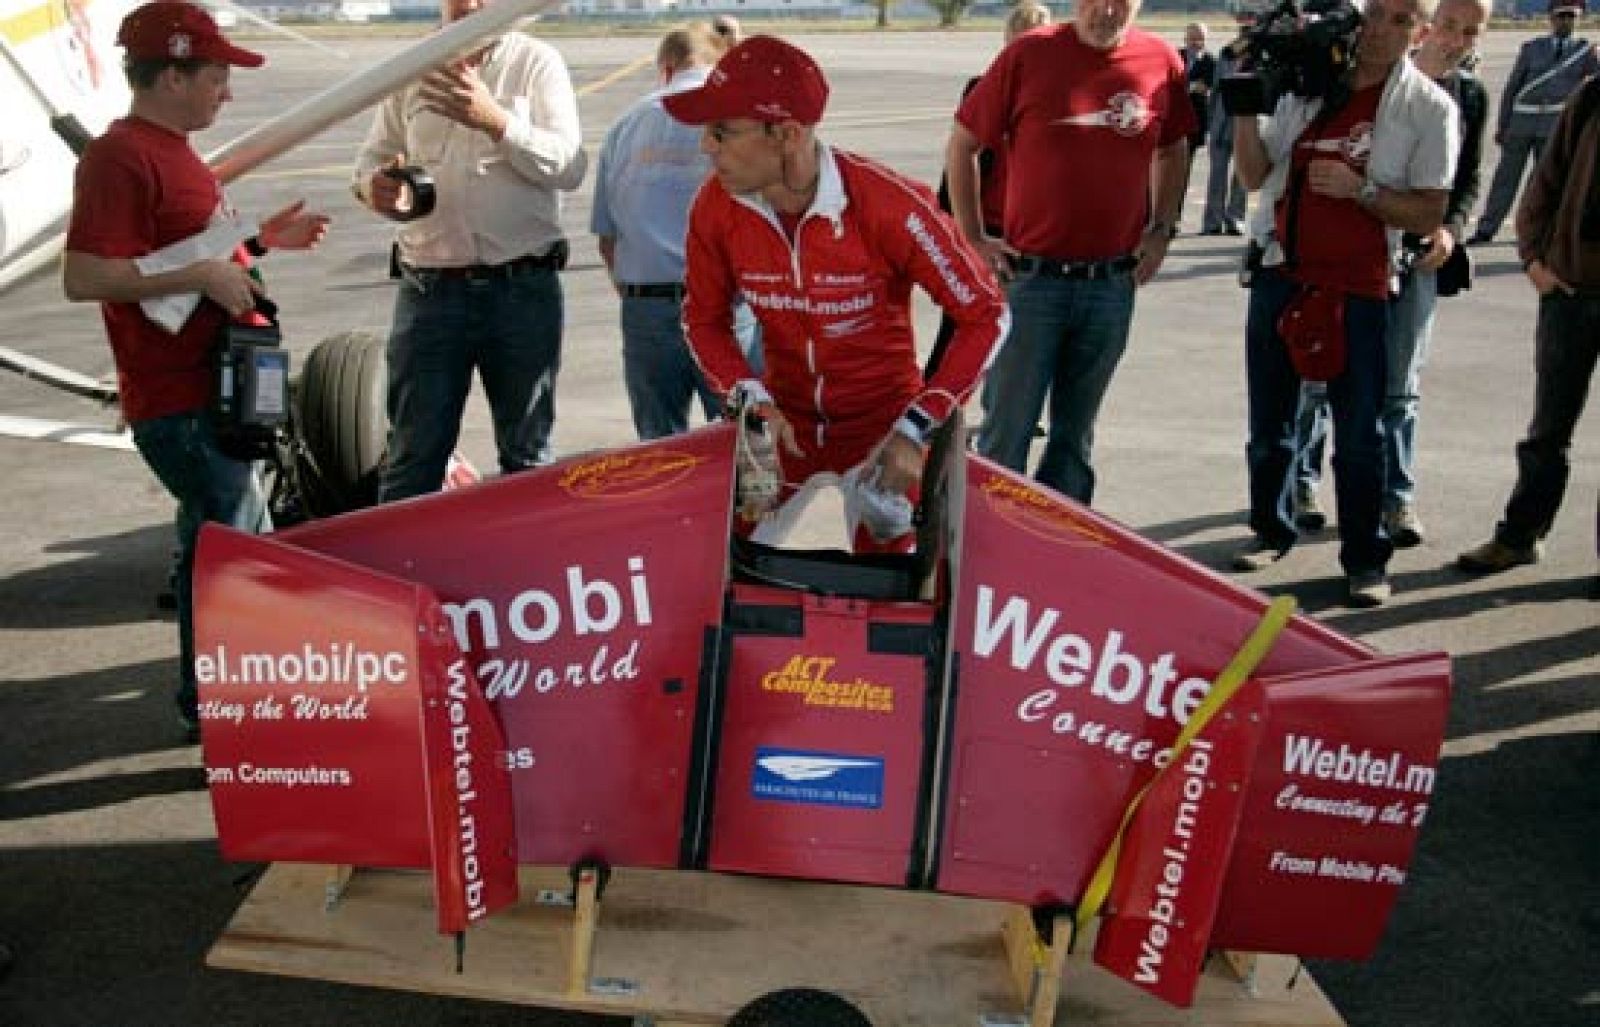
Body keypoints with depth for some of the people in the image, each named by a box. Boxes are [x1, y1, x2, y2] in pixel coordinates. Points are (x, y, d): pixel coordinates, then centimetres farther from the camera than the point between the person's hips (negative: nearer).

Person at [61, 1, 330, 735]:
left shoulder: (171, 149, 14)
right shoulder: (121, 157, -18)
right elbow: (83, 276, -26)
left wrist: (262, 241, 15)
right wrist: (205, 275, -26)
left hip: (216, 386, 11)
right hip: (179, 400, -11)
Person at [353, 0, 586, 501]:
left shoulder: (537, 63, 2)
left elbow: (569, 167, -9)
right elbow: (374, 156, 15)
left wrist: (496, 121, -23)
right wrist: (372, 186, -9)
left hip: (524, 287, -1)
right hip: (428, 287, 1)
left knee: (528, 455, 11)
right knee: (412, 458, 3)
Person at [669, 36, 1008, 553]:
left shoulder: (888, 204, -27)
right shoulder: (716, 206, -14)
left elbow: (984, 315, -18)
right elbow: (704, 319, 2)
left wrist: (917, 429, -22)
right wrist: (753, 401, -14)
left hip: (883, 422, -3)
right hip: (784, 418, 3)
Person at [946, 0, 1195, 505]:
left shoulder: (1162, 63, 1)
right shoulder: (1028, 56, -7)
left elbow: (1172, 151, 18)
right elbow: (962, 144, 1)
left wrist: (1161, 229, 8)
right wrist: (974, 238, -1)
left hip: (1113, 285, 3)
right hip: (1031, 275, -3)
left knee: (1076, 433, 14)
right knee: (1006, 432, 0)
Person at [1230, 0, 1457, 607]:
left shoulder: (1429, 107, -3)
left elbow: (1428, 215, -6)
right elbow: (1255, 176, 8)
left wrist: (1359, 190, -19)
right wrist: (1244, 108, -5)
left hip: (1358, 290, -3)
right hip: (1279, 278, 4)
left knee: (1359, 433, 0)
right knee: (1269, 424, 13)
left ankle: (1365, 558, 11)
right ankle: (1271, 531, 29)